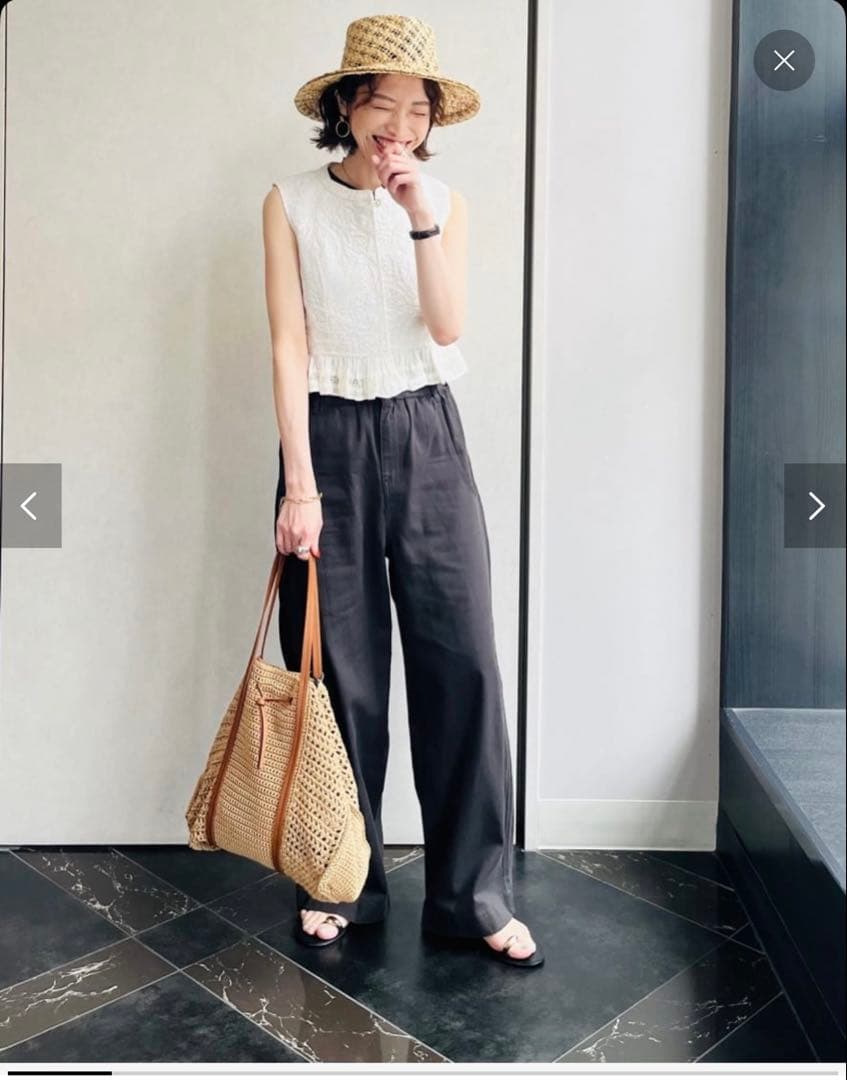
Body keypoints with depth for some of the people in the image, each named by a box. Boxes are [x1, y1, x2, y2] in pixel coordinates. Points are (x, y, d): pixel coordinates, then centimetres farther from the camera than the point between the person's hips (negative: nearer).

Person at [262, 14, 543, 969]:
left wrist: (421, 217, -16)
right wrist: (299, 485, -11)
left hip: (426, 436, 2)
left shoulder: (444, 201, 7)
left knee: (462, 660, -3)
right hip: (330, 437, -1)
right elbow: (288, 347, -5)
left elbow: (449, 327, -6)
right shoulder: (292, 204, 1)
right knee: (340, 670, 4)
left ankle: (473, 895, 10)